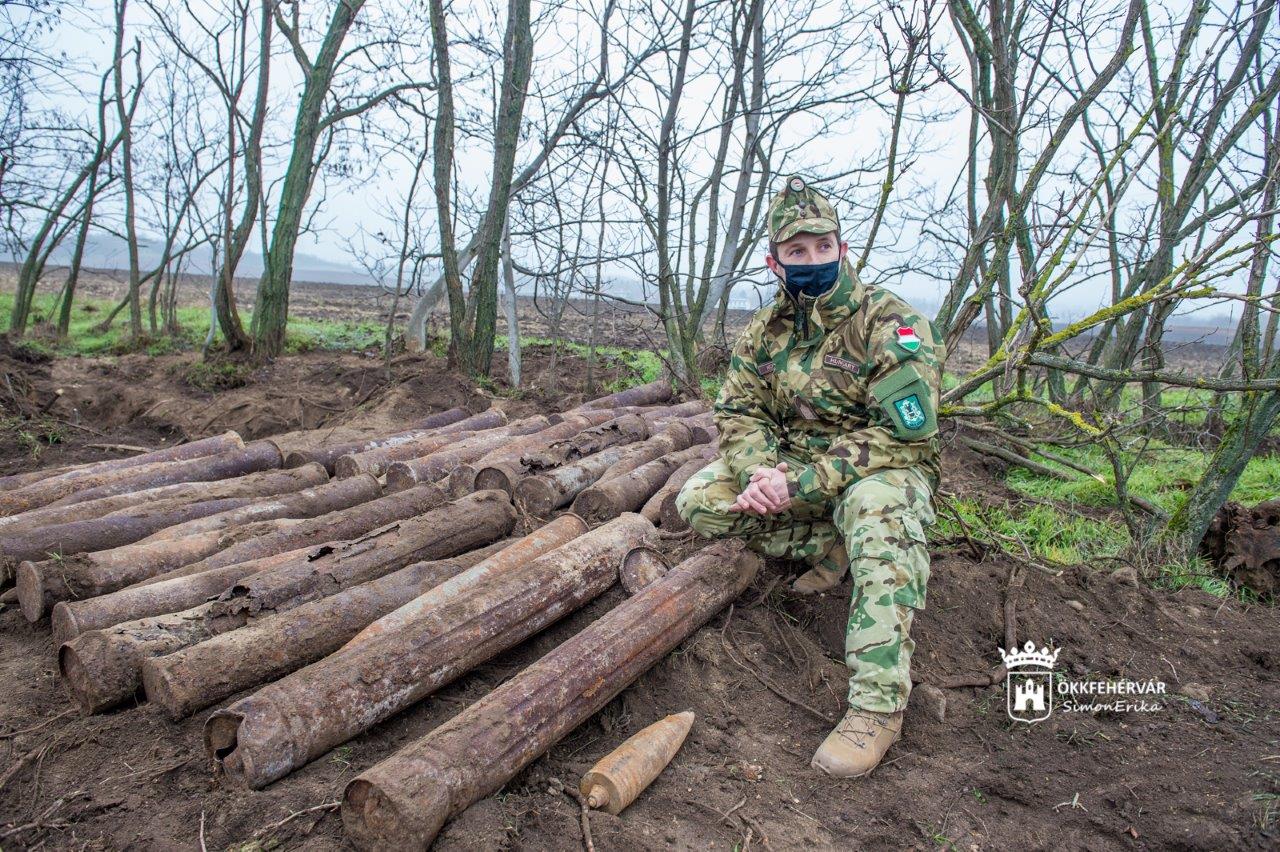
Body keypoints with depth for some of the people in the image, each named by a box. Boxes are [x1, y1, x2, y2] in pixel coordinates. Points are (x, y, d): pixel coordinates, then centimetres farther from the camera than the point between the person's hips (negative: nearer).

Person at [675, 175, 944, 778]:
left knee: (876, 505, -41)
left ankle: (877, 705, -36)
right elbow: (738, 412, 0)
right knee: (698, 499, -9)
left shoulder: (891, 324, -17)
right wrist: (760, 470, -24)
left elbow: (906, 432, -25)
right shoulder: (764, 332, 1)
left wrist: (805, 483, -30)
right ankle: (828, 546, -3)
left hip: (883, 467, -5)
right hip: (792, 462, 6)